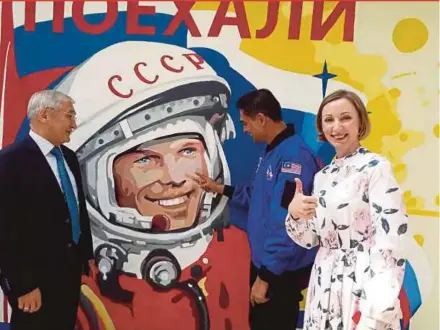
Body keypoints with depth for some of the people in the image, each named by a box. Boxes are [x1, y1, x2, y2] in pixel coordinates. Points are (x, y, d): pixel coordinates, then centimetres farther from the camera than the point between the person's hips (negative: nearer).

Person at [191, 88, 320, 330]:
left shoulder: (294, 156, -25)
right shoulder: (271, 151, 8)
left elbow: (287, 226, -28)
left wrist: (266, 277, -24)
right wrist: (219, 188, 23)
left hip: (282, 271, -10)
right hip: (263, 262, 10)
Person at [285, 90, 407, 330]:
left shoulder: (376, 167, -10)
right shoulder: (323, 176, 9)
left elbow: (390, 241, -17)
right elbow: (311, 240, 9)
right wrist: (294, 214, -11)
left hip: (363, 287, -6)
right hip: (324, 288, 6)